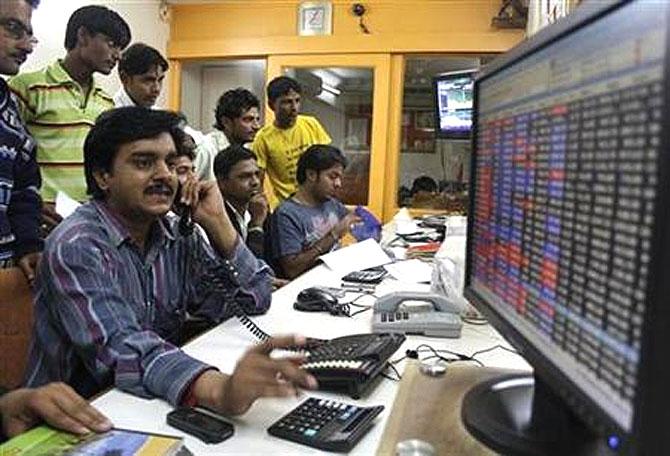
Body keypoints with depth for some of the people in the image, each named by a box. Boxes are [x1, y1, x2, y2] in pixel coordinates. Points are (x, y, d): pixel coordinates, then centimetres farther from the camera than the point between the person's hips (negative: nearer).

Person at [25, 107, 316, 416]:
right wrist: (221, 391, -49)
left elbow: (253, 301, -1)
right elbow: (120, 348, -32)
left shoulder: (178, 236, 1)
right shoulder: (75, 246, -18)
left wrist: (217, 223, -12)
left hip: (155, 404, 5)